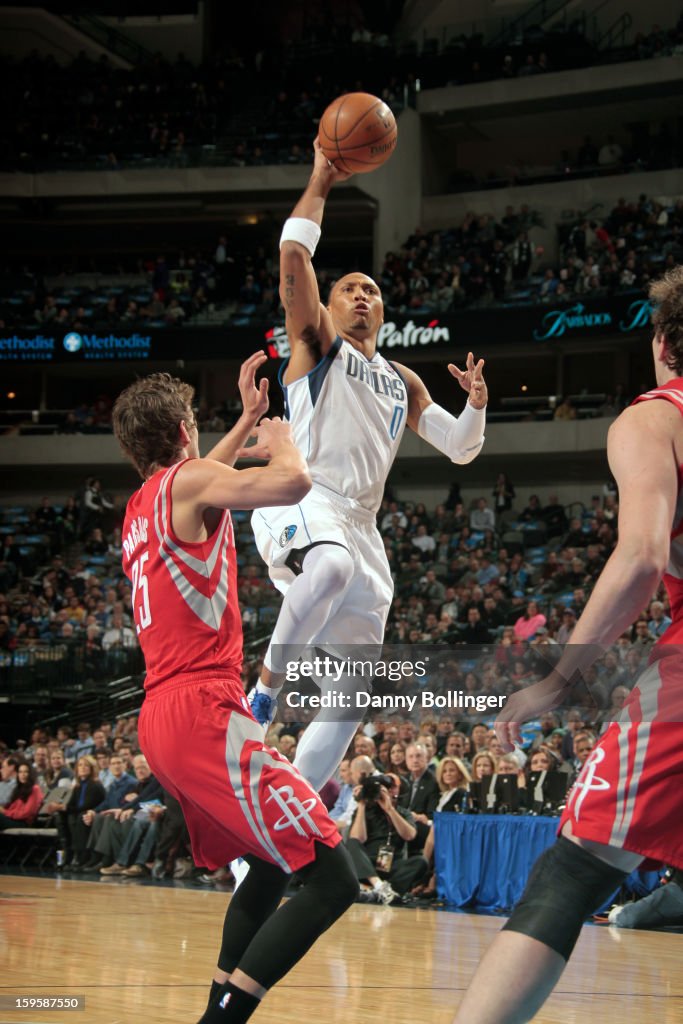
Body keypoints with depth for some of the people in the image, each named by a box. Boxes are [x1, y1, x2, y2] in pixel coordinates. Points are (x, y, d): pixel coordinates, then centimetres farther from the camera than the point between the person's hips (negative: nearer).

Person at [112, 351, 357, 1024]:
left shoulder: (140, 507, 21)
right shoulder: (187, 480, -5)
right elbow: (293, 483, -21)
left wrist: (248, 421, 48)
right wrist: (280, 439, 0)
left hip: (160, 717, 10)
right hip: (202, 711, -10)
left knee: (271, 869, 25)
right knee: (332, 878, -12)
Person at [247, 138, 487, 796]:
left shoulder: (401, 382, 25)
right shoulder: (317, 342, 9)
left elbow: (460, 448, 23)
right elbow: (293, 253, -6)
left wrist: (477, 404, 3)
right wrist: (321, 181, -4)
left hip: (359, 522, 7)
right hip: (300, 501, -7)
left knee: (357, 685, 2)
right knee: (332, 566, -43)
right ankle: (266, 688, -24)